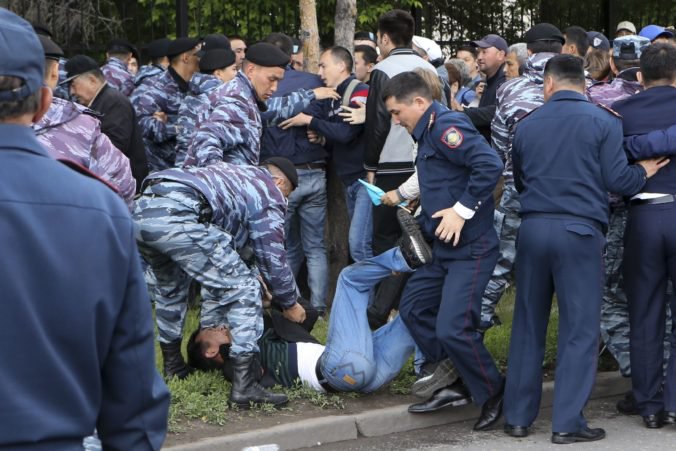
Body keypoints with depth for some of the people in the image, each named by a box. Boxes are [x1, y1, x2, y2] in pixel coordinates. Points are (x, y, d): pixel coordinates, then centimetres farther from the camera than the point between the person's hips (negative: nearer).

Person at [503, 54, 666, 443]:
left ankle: (518, 416, 17)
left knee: (529, 325, 13)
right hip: (579, 230, -4)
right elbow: (617, 180, -6)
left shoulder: (527, 125, 8)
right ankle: (568, 422, -2)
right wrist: (644, 173, 14)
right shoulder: (604, 121, -3)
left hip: (534, 228, 4)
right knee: (581, 328, 1)